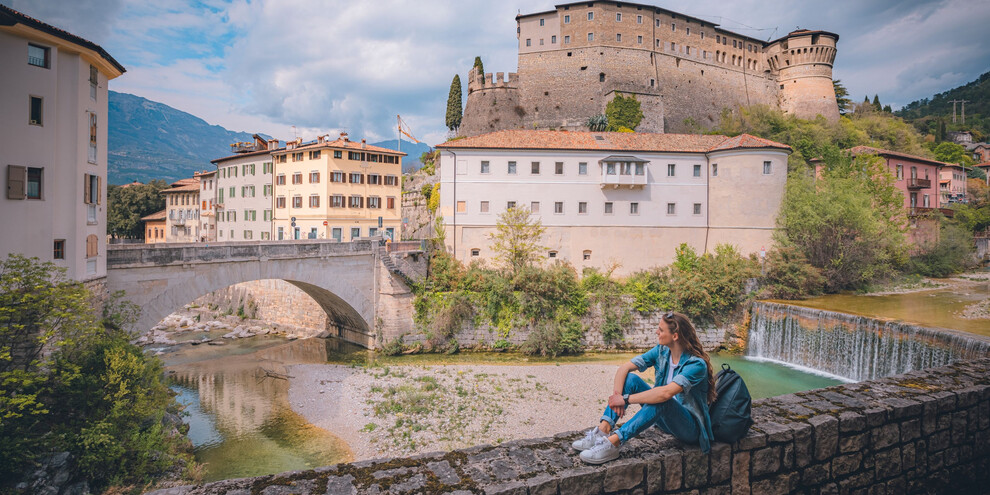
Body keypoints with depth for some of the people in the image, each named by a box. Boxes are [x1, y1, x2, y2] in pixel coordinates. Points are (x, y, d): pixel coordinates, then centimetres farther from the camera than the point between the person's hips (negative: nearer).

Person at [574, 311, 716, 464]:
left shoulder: (697, 364, -24)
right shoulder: (661, 351, -2)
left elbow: (666, 393, -38)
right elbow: (624, 368, -6)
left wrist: (626, 399, -34)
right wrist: (617, 393, -24)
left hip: (691, 427, -7)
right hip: (664, 419, 7)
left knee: (662, 401, -38)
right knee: (630, 379, -12)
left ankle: (613, 442, -42)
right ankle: (603, 430, -25)